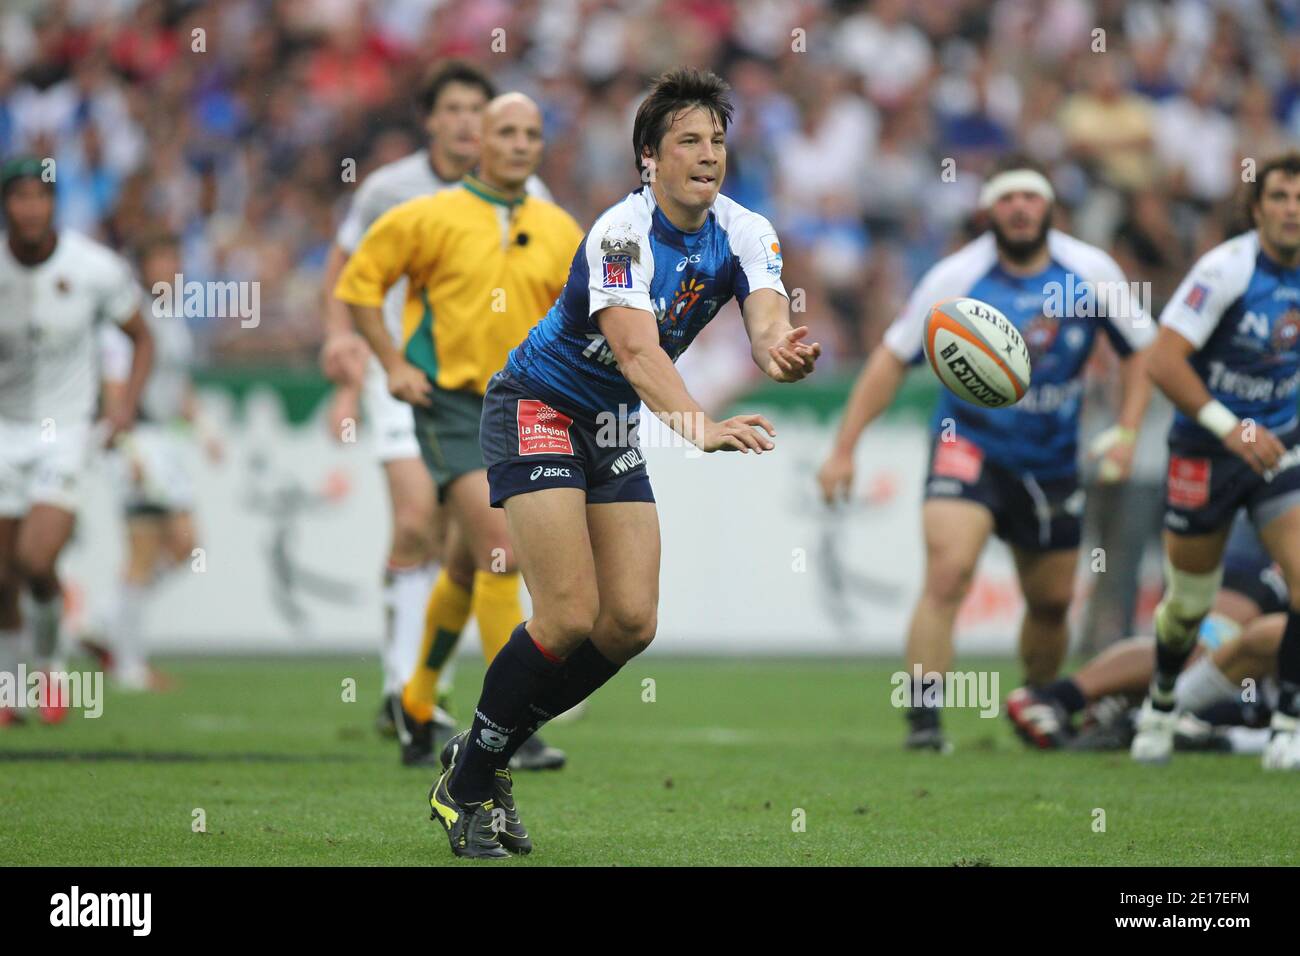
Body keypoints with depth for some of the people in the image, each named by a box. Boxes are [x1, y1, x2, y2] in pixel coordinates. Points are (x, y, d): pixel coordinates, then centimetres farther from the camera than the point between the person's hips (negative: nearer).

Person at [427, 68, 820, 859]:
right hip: (537, 410, -7)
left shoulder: (744, 235, -7)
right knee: (569, 617, -17)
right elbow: (636, 349, -41)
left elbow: (769, 320, -25)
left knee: (631, 624, -2)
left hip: (614, 428, 7)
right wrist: (702, 428, -58)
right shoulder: (622, 235, -27)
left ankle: (488, 755, 16)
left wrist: (781, 352, -50)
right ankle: (464, 787, 1)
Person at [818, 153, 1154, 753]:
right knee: (948, 573, -23)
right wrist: (844, 449, -9)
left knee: (1052, 603, 12)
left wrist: (1126, 433, -5)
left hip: (1052, 460, 3)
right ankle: (923, 720, -22)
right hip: (968, 445, -3)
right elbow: (893, 359, -5)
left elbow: (1140, 349, 7)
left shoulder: (1091, 272, -7)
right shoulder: (956, 278, -12)